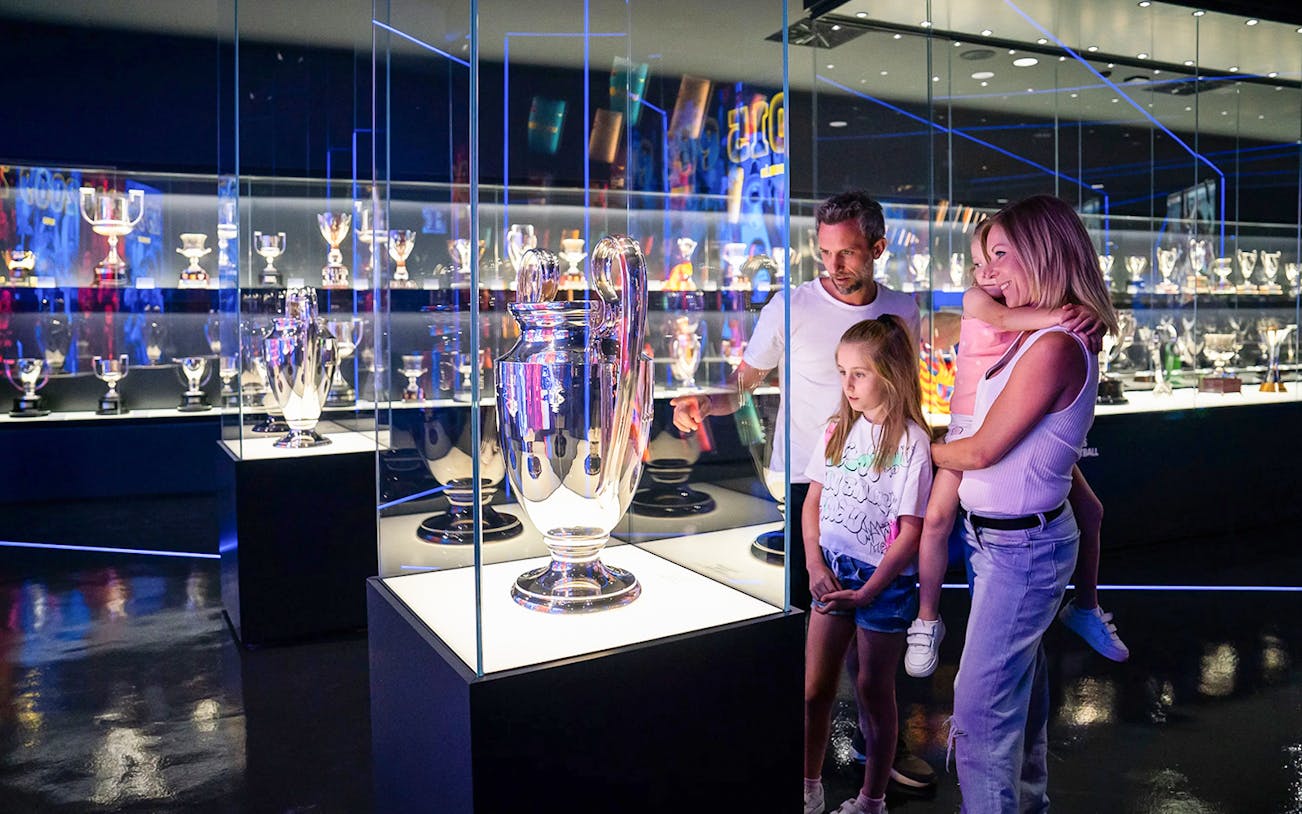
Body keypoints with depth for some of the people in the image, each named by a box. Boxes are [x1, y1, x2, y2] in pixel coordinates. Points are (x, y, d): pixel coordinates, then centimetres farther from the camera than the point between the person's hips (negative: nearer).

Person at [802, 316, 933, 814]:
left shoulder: (910, 441, -14)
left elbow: (911, 530, -15)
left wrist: (867, 592, -16)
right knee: (814, 688, 11)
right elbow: (812, 502, 7)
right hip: (832, 572, 5)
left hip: (883, 579, -5)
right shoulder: (838, 429, 3)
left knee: (874, 692, 10)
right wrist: (815, 566, -4)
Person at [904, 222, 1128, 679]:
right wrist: (1054, 318, -44)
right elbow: (1002, 317, -29)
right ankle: (927, 622, 3)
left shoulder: (1041, 305, -1)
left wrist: (1084, 326, -30)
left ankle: (1085, 608, 31)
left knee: (1089, 510, 6)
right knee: (938, 516, -17)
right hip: (972, 426, -3)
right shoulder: (975, 299, -9)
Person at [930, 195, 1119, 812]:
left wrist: (921, 450, -3)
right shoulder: (1031, 337, 7)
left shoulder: (1054, 347, -22)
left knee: (979, 704, -4)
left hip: (1021, 547, -10)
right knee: (1019, 681, 23)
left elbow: (983, 450, -18)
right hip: (1006, 538, 10)